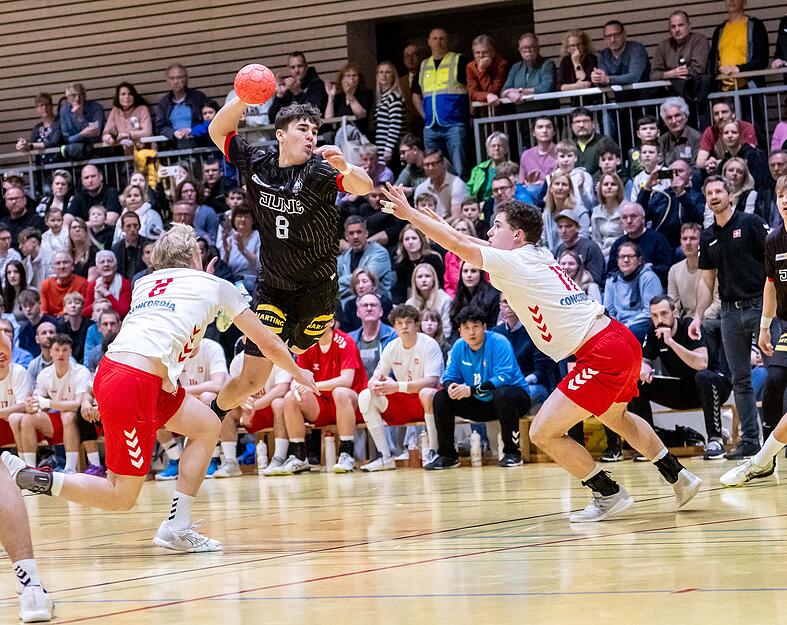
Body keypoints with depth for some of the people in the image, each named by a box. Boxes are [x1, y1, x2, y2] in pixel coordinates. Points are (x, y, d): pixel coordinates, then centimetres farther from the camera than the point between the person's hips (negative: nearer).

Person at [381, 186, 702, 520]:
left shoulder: (514, 262, -9)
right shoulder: (539, 255, 15)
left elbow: (458, 244, -10)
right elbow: (471, 244, 29)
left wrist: (410, 214, -2)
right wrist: (432, 219, 28)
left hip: (603, 355, -10)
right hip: (623, 341, 10)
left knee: (543, 433, -6)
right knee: (615, 416, 34)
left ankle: (609, 493, 4)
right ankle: (680, 477, 40)